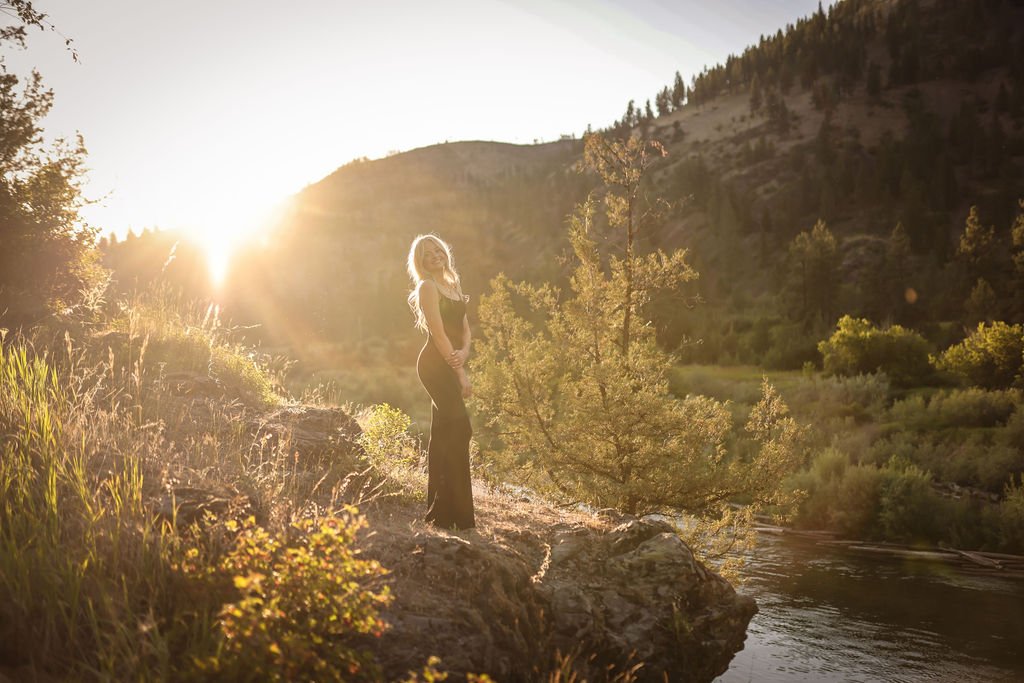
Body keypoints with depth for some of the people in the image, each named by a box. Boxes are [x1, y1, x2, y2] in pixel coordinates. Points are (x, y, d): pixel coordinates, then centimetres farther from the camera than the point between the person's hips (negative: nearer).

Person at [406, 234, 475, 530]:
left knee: (442, 434, 11)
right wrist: (460, 373, -16)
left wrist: (464, 351, -9)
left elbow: (465, 327, 12)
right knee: (459, 430, -14)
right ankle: (458, 514, -12)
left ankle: (438, 510, 18)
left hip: (449, 364, 9)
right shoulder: (427, 287, -9)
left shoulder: (452, 285, 17)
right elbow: (438, 333, -15)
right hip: (435, 364, -9)